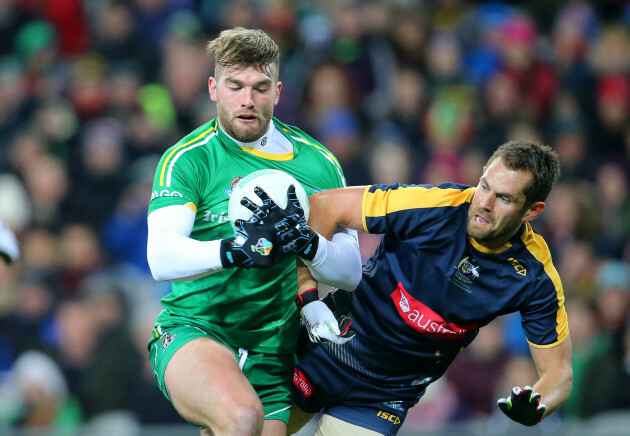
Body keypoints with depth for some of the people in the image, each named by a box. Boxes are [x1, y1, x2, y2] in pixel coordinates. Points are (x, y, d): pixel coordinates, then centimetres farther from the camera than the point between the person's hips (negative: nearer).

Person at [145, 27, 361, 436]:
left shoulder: (319, 164, 7)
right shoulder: (187, 159, -5)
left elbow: (351, 270, 4)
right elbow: (161, 259, -19)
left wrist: (306, 242, -18)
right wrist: (232, 249, -37)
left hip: (271, 354, 5)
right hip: (192, 332, -5)